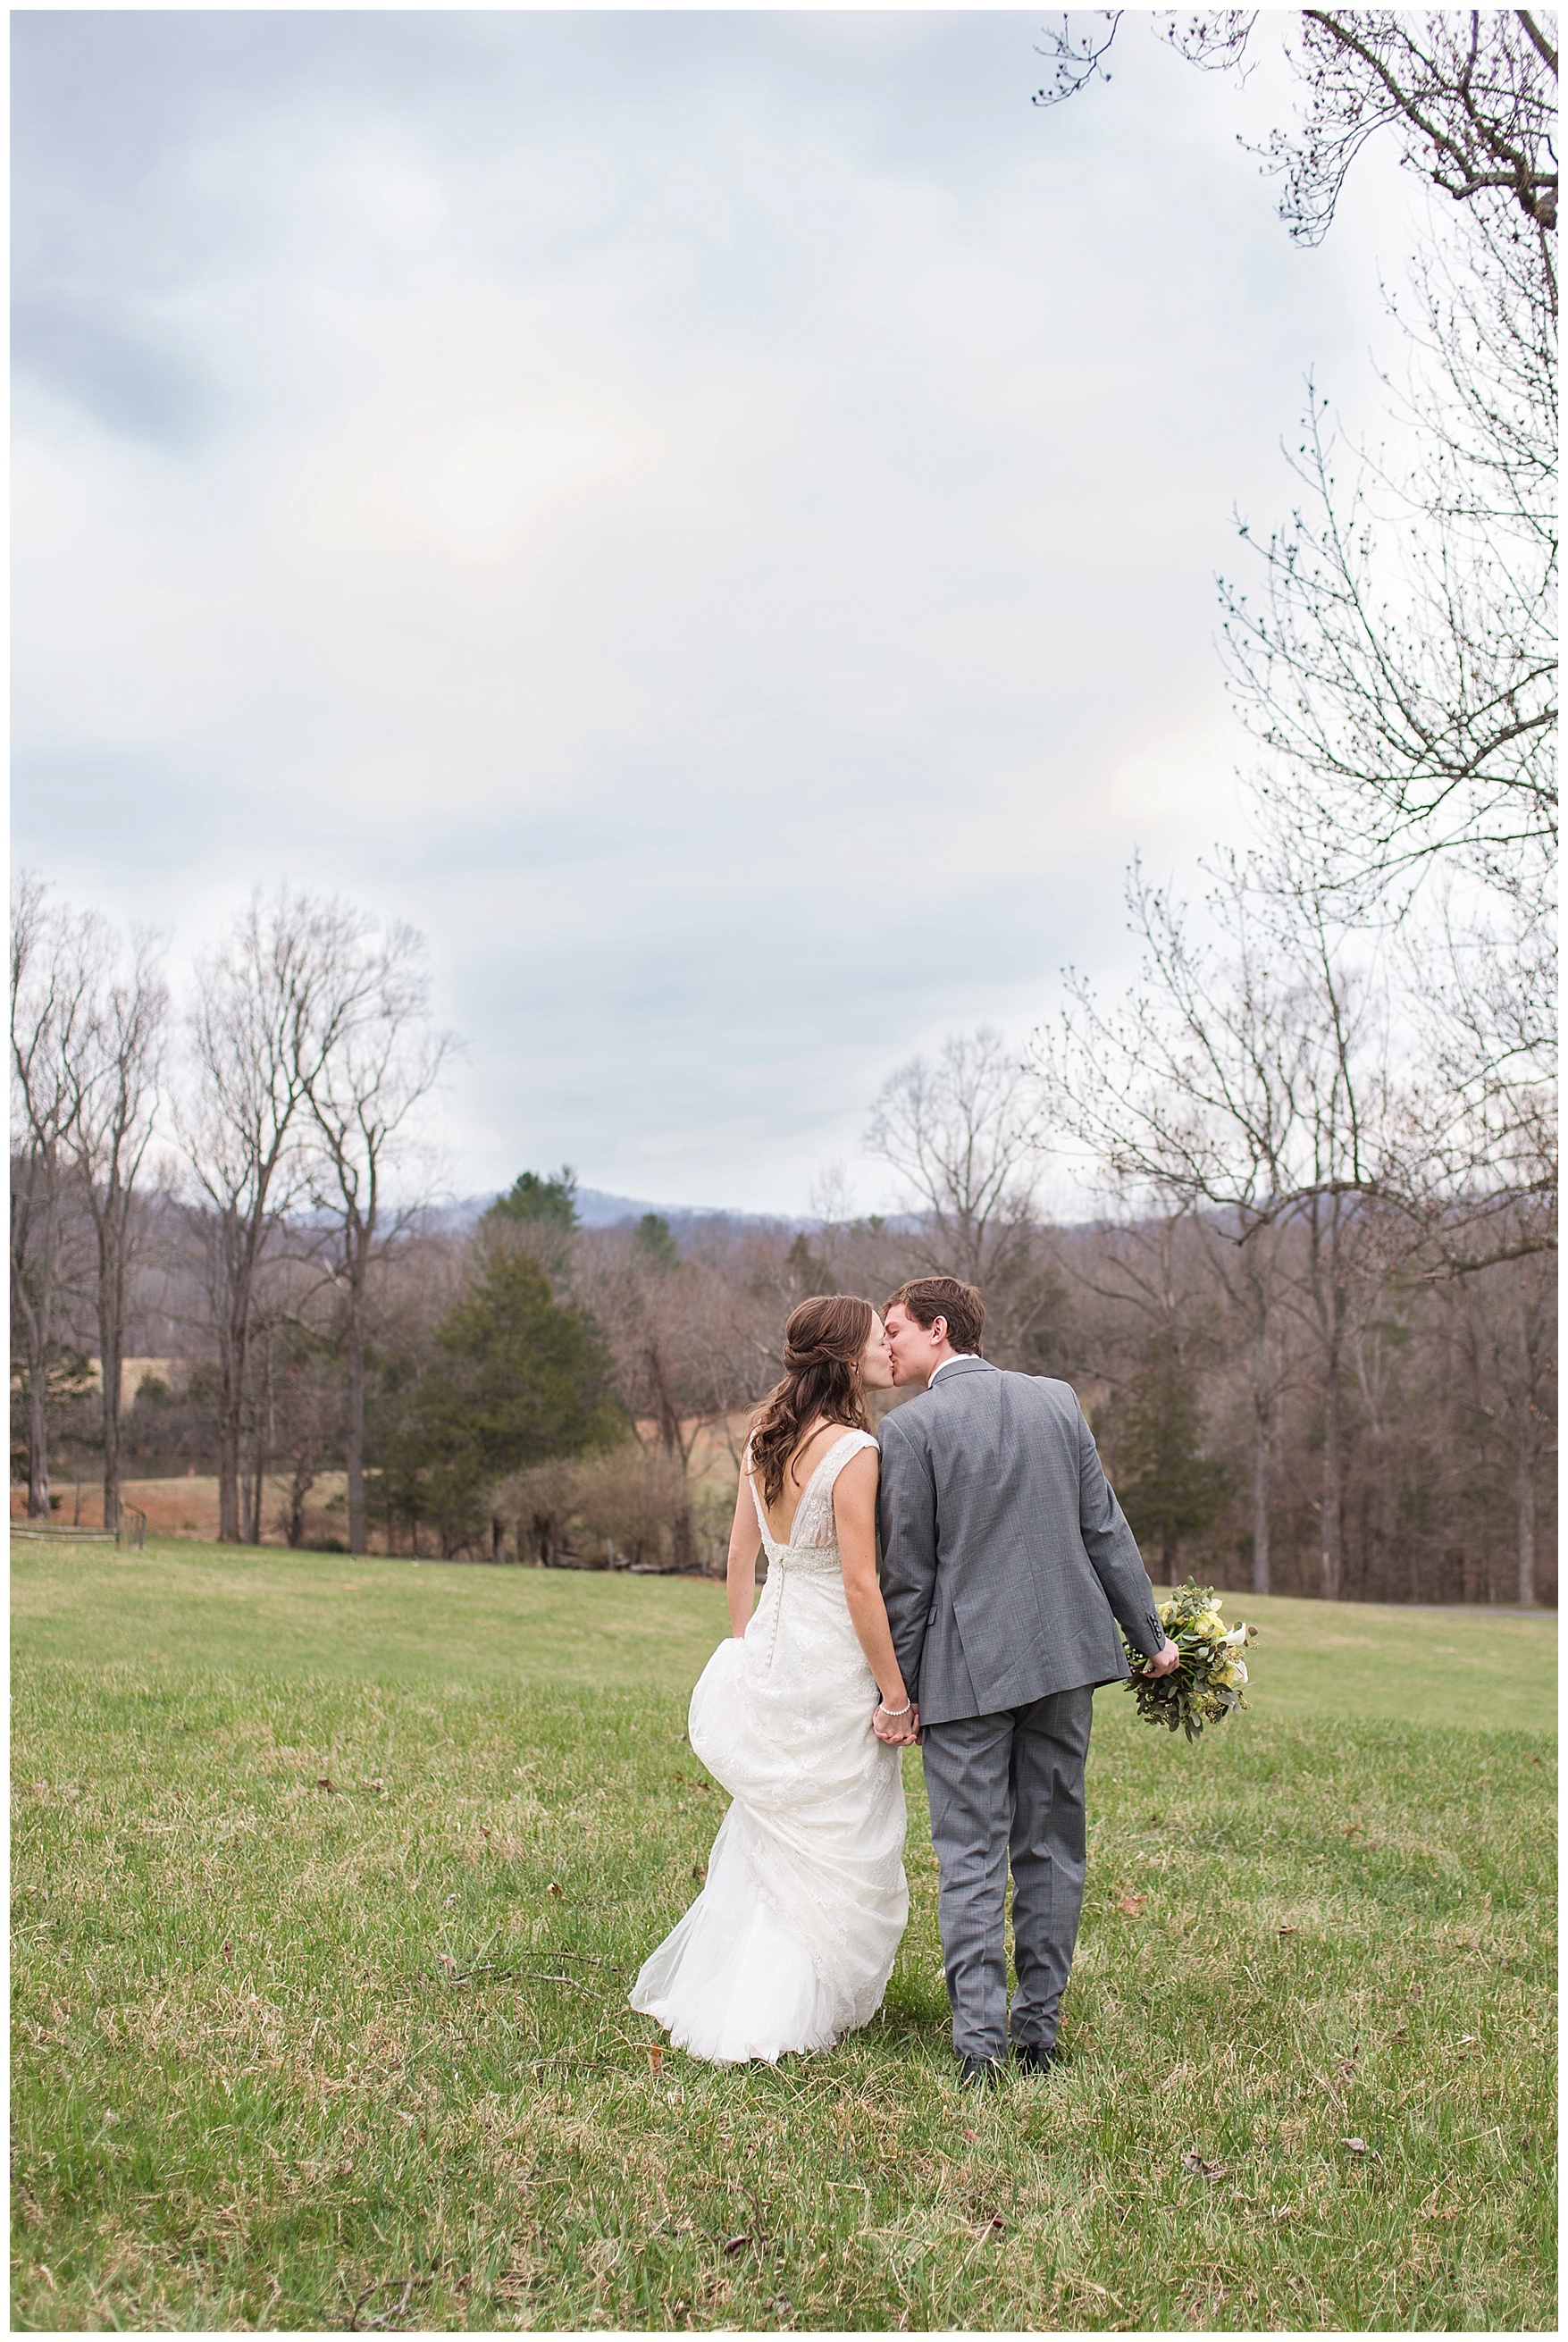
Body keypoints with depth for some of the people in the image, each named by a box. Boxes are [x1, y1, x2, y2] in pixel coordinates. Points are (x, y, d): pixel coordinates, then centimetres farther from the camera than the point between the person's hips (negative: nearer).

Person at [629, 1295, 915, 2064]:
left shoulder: (763, 1440, 5)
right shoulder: (852, 1450, -19)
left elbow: (741, 1555, 11)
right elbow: (859, 1584, -19)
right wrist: (894, 1693, -13)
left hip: (768, 1653, 8)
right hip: (833, 1666, -8)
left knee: (768, 1836, 22)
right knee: (839, 1850, 7)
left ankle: (715, 1994, 30)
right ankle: (787, 2017, 13)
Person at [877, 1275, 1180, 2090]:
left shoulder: (910, 1427, -8)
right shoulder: (1055, 1400, 6)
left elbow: (908, 1573, -7)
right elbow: (1106, 1531, 7)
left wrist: (899, 1687, 1)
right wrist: (1150, 1634, 13)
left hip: (966, 1669, -4)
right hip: (1065, 1654, 5)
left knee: (969, 1858, 3)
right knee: (1051, 1848, 13)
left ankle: (978, 2042, 0)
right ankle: (1038, 2030, 19)